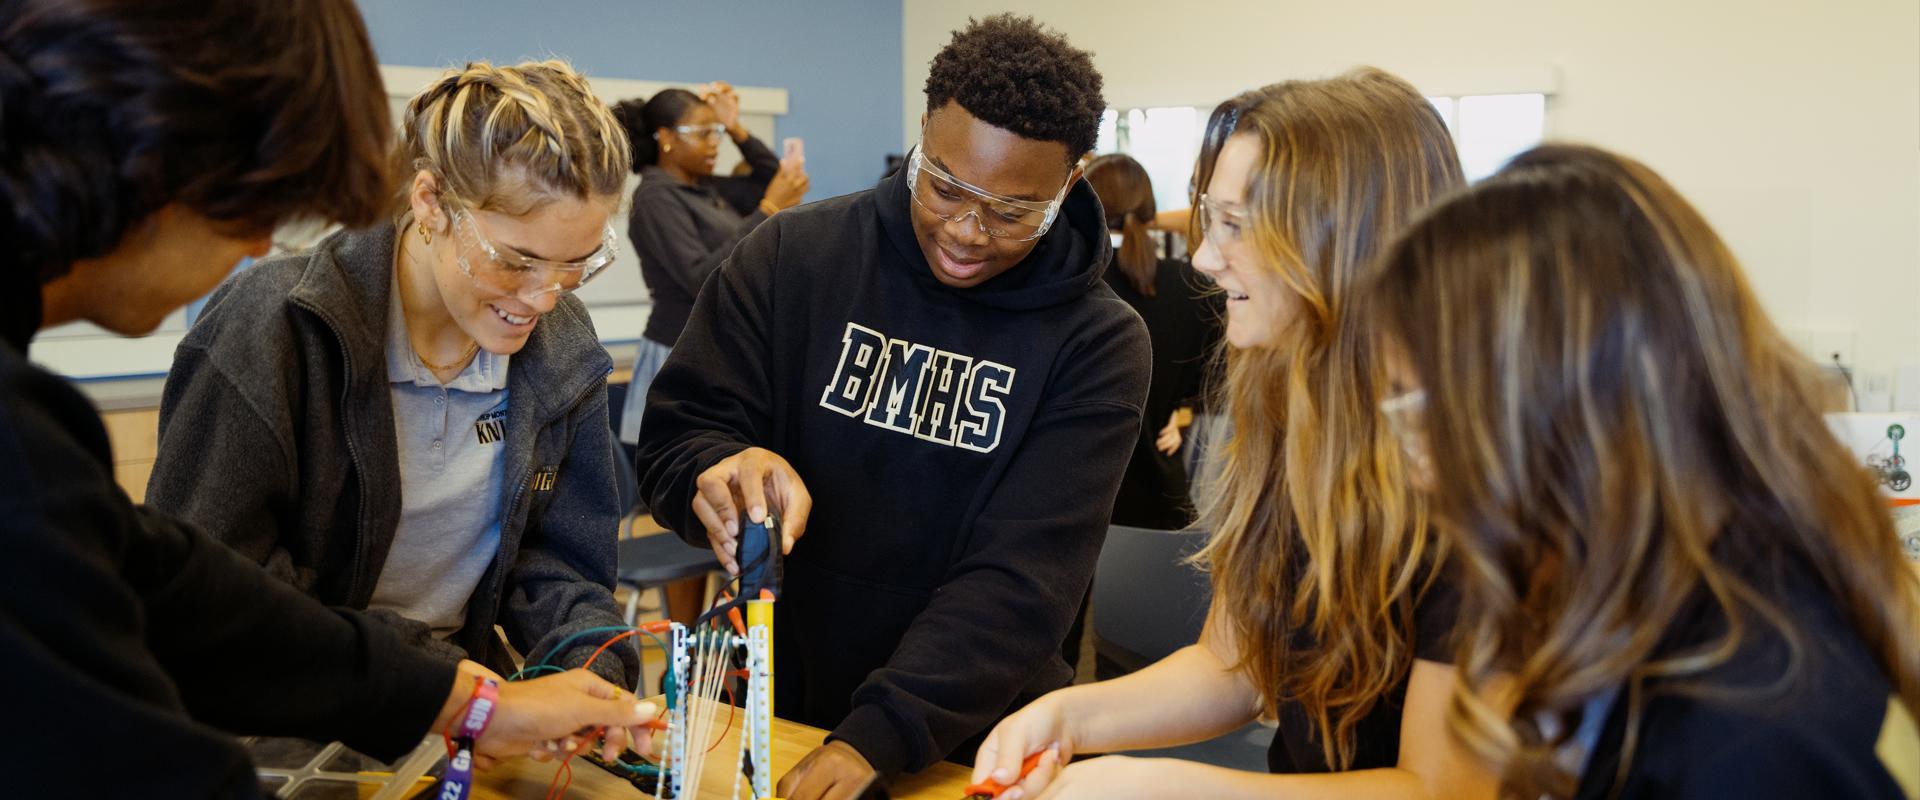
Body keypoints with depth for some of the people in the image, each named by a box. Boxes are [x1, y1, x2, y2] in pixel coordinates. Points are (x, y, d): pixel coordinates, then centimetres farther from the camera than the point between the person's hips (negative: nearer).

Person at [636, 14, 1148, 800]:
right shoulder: (793, 255, -7)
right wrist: (726, 472, -28)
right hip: (774, 702, 2)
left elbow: (1025, 574, -18)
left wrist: (881, 735, -29)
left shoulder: (1098, 343, -11)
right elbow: (677, 435, -6)